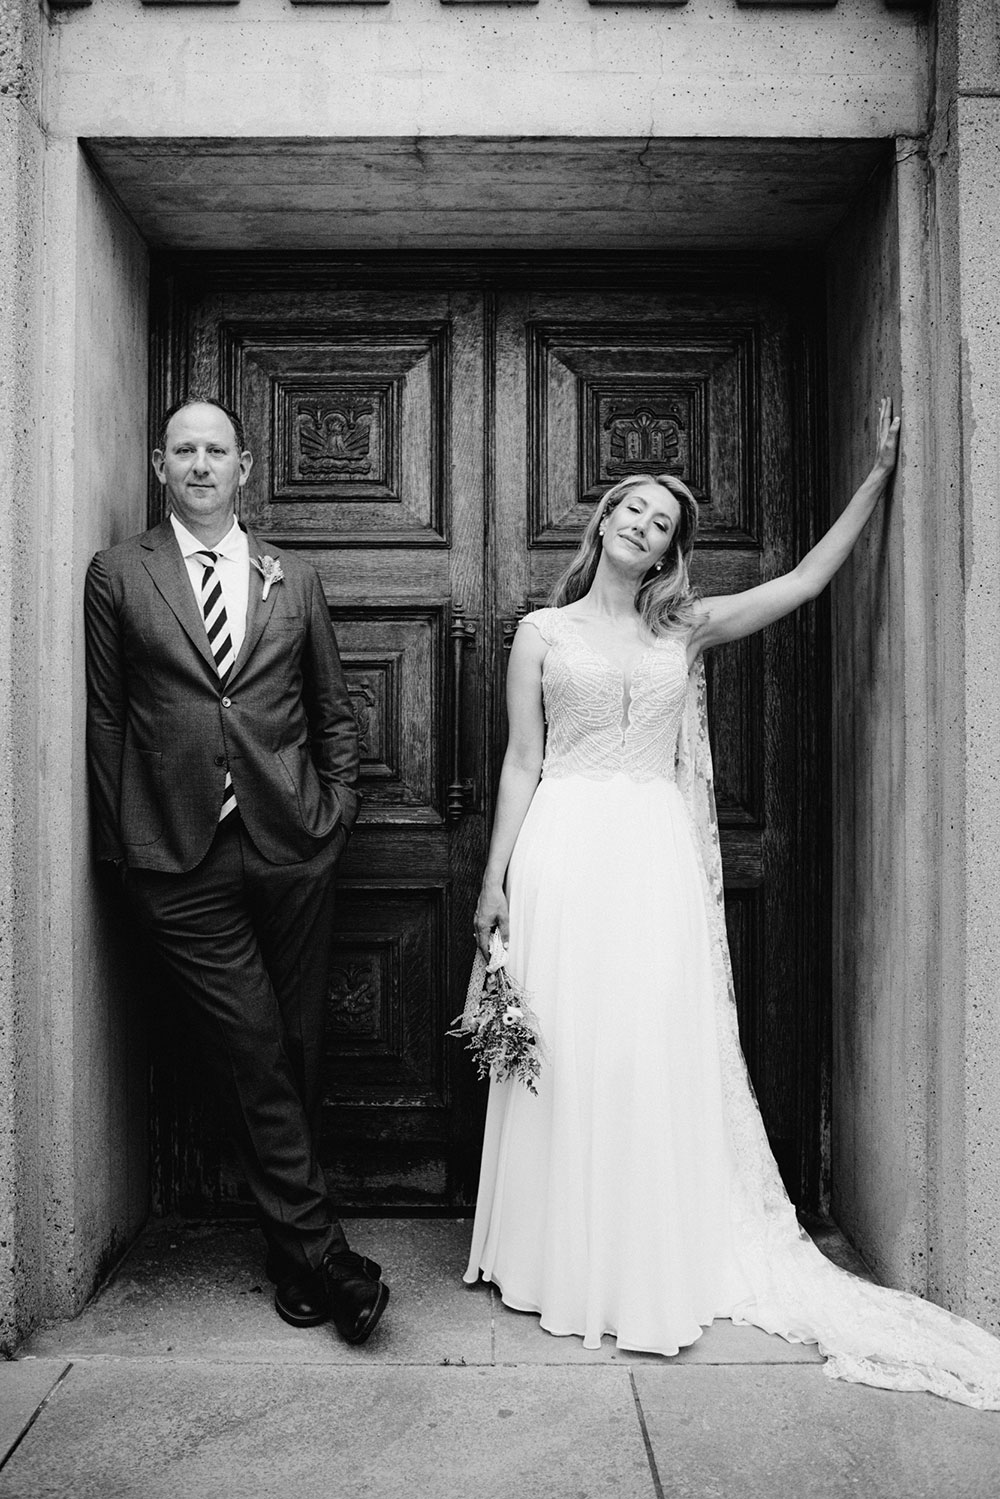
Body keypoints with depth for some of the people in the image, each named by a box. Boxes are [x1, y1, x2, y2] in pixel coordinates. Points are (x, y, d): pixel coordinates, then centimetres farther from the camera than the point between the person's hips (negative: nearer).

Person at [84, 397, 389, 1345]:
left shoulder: (293, 581, 12)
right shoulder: (118, 576, 5)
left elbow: (333, 713, 17)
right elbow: (103, 718, 5)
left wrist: (337, 808, 7)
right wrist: (121, 842, 1)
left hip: (291, 845, 3)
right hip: (181, 857, -2)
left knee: (296, 1053, 9)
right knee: (251, 1054, -4)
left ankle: (292, 1250, 27)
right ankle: (318, 1249, 9)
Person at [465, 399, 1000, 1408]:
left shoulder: (686, 629, 13)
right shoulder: (542, 632, 8)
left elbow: (806, 579, 11)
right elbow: (521, 763, 6)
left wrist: (880, 474, 10)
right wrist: (495, 880, 1)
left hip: (655, 856, 1)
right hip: (563, 850, -1)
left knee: (655, 1058, 2)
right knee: (565, 1057, 1)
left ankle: (653, 1271, 17)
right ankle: (561, 1261, 18)